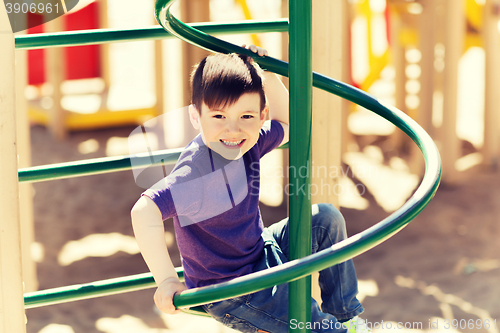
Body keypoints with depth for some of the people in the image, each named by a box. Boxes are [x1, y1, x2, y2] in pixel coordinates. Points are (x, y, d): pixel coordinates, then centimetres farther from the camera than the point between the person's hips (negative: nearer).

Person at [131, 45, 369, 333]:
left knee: (326, 218, 6)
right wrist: (167, 281, -43)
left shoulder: (248, 143, -7)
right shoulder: (199, 171, -34)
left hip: (260, 253, 9)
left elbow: (285, 125, 15)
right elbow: (144, 211, -45)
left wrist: (269, 79, -2)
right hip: (227, 294, -9)